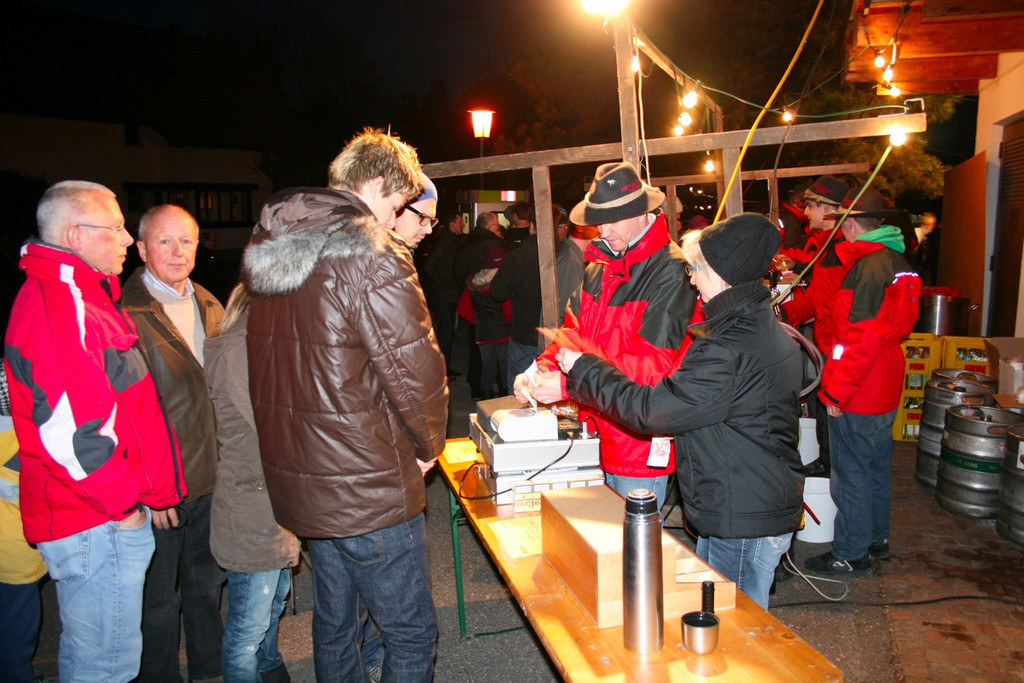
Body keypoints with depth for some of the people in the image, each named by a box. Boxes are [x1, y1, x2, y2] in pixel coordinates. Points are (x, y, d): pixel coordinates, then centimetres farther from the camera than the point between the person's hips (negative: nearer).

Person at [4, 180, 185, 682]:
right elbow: (70, 429, -27)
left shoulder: (75, 295, 15)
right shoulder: (60, 303, -20)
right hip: (99, 525, -11)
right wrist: (124, 500, -15)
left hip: (102, 512, 11)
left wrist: (130, 491, 18)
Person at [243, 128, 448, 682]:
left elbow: (273, 365, 14)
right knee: (411, 635, 7)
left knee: (333, 625, 24)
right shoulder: (371, 255, -18)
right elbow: (414, 367, -20)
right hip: (366, 486, -8)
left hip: (297, 483, 9)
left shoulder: (270, 252, 8)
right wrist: (428, 444, -3)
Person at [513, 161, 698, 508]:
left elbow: (655, 362, -22)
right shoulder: (598, 266, 10)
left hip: (641, 440, -7)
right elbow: (574, 330, 10)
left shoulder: (671, 271, -15)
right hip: (600, 431, 7)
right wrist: (542, 370, -11)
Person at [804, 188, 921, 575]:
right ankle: (876, 538, 35)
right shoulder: (896, 261, 9)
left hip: (856, 397, -10)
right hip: (884, 390, 10)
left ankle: (851, 553, 13)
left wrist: (837, 393, -18)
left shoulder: (868, 267, -21)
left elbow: (861, 339, -25)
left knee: (851, 473, 2)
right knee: (876, 466, 20)